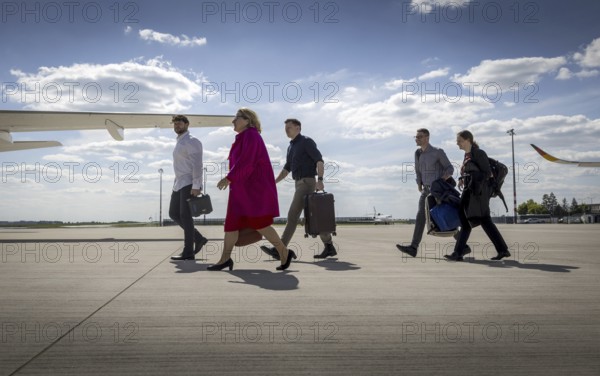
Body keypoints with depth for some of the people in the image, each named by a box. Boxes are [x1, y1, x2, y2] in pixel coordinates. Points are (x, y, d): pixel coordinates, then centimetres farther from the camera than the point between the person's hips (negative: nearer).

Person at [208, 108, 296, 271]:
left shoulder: (251, 135, -12)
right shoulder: (243, 138, 18)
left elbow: (245, 161, -22)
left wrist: (228, 178, -23)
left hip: (254, 187, -10)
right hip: (242, 189, 10)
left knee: (259, 224, -8)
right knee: (232, 222, 6)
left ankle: (285, 253, 4)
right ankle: (225, 259, 11)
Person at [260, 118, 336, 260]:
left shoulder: (306, 141, -6)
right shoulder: (291, 147, 21)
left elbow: (319, 160, -16)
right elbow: (287, 168, 23)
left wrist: (320, 179, -29)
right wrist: (274, 182, 11)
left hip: (307, 183, -9)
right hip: (300, 184, 9)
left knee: (293, 215, -12)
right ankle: (329, 248, 13)